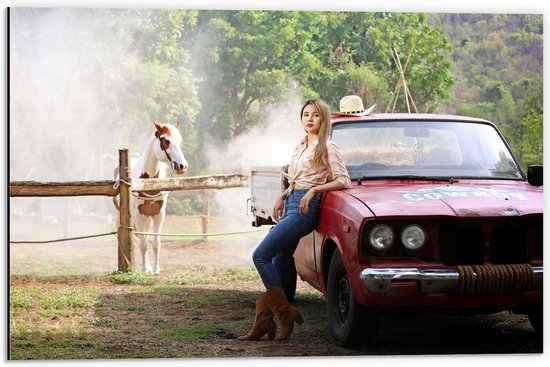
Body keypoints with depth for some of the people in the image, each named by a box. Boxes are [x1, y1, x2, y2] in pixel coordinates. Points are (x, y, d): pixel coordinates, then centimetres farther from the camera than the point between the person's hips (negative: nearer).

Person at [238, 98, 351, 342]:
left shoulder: (327, 148, -4)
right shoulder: (300, 147, 19)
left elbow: (343, 180, -10)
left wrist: (313, 190, -17)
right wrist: (282, 197, 13)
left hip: (305, 207, -8)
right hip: (291, 205, 8)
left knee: (261, 255, -14)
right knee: (278, 266, 4)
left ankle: (285, 313, -8)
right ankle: (263, 323, 4)